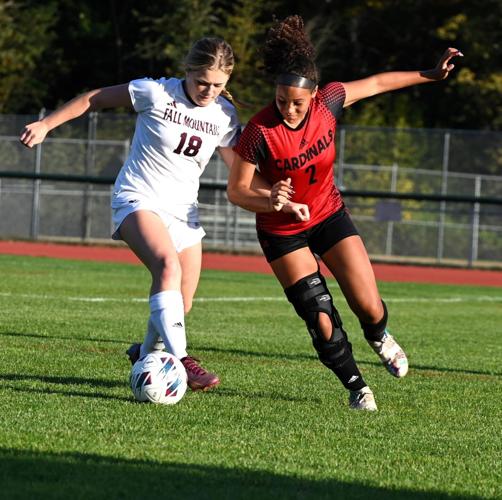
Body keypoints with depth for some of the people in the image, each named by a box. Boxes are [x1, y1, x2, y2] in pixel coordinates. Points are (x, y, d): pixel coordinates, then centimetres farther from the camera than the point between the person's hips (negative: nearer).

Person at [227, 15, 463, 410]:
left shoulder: (327, 103, -18)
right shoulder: (260, 133, -28)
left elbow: (376, 83, 0)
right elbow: (236, 190, -19)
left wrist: (429, 76, 6)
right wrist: (271, 202, -38)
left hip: (329, 215, 3)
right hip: (283, 233, -3)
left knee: (370, 309, -1)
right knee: (322, 323, -8)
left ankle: (379, 337, 37)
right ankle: (356, 387, 18)